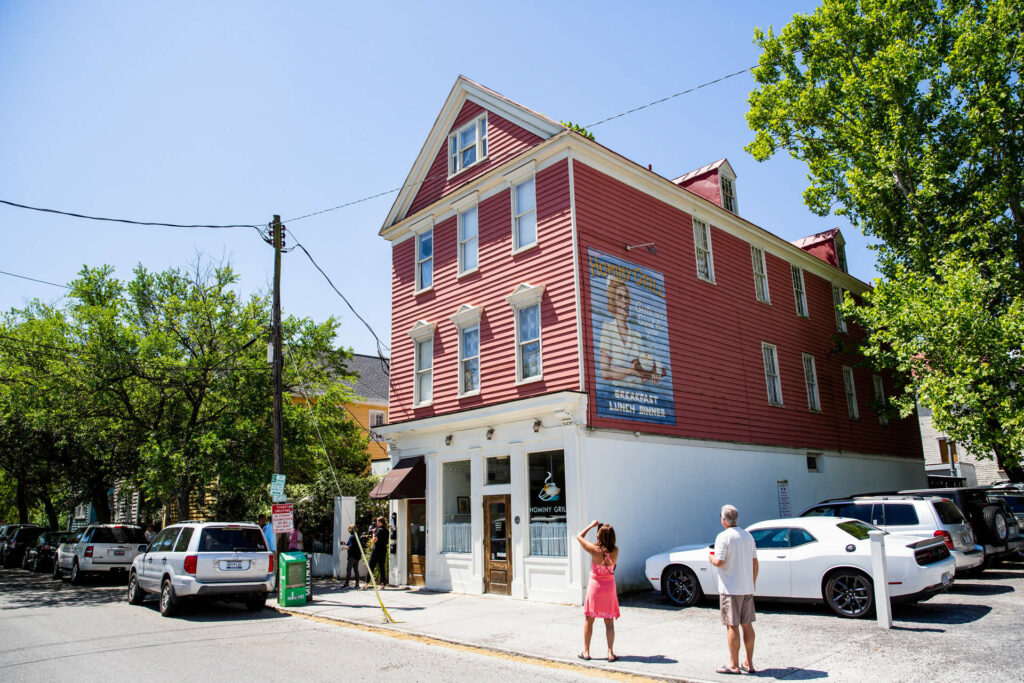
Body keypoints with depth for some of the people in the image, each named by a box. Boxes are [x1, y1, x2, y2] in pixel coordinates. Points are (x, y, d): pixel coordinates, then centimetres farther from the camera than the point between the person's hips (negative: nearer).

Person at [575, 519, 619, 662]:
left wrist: (592, 525, 3)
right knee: (609, 622, 10)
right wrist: (604, 529, 8)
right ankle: (610, 653, 8)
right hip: (609, 587, 2)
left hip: (595, 586, -2)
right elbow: (609, 544, 15)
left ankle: (586, 652, 18)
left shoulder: (595, 550, -18)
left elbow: (579, 536, -4)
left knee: (589, 620, 12)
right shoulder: (615, 551, -10)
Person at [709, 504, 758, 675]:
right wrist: (753, 583, 20)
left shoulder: (724, 537, -14)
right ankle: (749, 663, 18)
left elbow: (719, 562, -19)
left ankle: (733, 665, 5)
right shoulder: (748, 536, 8)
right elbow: (754, 563, 12)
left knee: (732, 626, -1)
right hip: (747, 588, 7)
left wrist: (711, 557, 2)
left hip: (730, 589, -7)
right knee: (747, 624, 12)